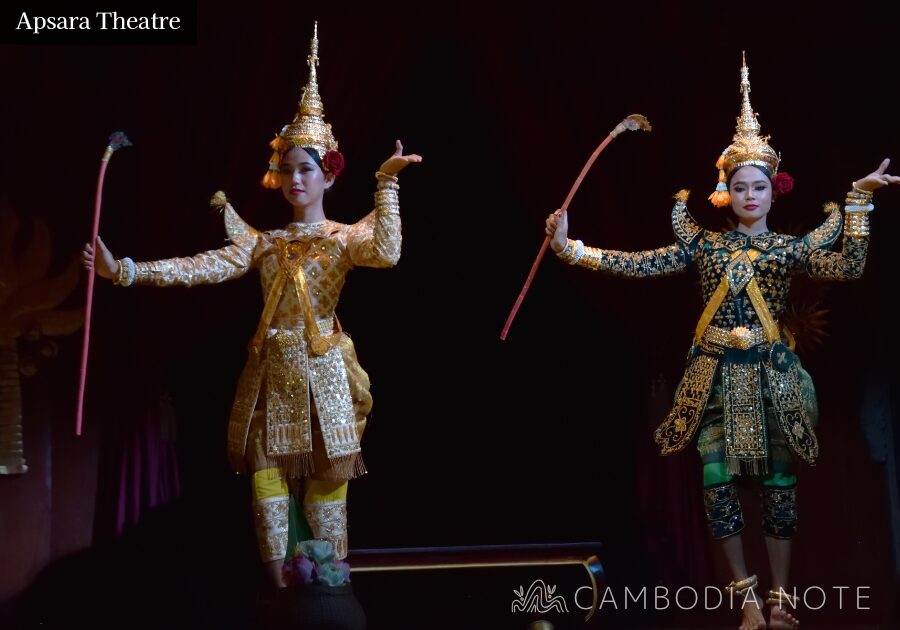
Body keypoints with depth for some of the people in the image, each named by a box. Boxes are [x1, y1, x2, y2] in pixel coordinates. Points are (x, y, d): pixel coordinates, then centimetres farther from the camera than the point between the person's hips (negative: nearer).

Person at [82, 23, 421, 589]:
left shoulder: (346, 237, 0)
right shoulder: (263, 241, 9)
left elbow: (387, 254, -22)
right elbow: (204, 268, -2)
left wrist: (387, 184, -19)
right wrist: (123, 270, -12)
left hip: (322, 372, -4)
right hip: (273, 372, 4)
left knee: (326, 482, 0)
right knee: (270, 479, 5)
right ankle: (280, 593, 17)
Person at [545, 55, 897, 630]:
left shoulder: (791, 247, 3)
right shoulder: (704, 244, 6)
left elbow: (848, 267, -12)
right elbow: (638, 264, -2)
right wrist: (571, 247, -10)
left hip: (771, 372, -1)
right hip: (716, 372, 1)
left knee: (779, 480, 4)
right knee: (717, 478, 2)